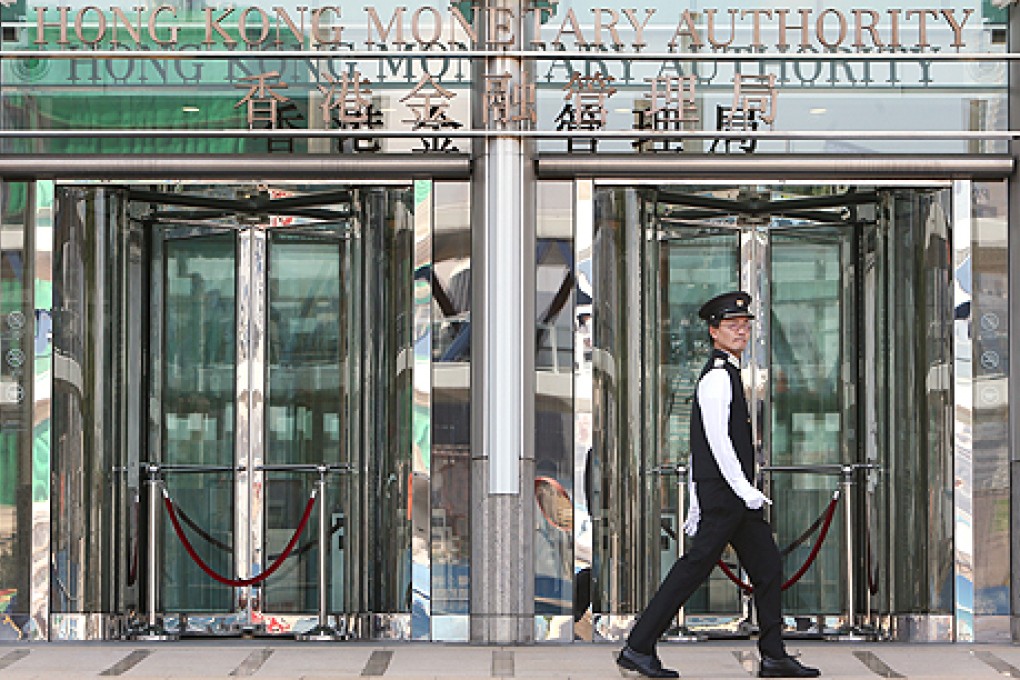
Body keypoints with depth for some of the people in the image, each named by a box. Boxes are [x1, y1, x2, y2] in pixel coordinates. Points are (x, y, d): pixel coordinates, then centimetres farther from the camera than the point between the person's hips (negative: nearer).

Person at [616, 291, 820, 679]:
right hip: (723, 491, -10)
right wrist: (744, 488, -23)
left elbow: (699, 444, 22)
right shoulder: (716, 377, -11)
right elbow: (717, 439, -20)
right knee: (694, 568, -8)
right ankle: (638, 648, -3)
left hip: (735, 492, 10)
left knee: (767, 568, 8)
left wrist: (697, 504, 22)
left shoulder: (727, 374, 21)